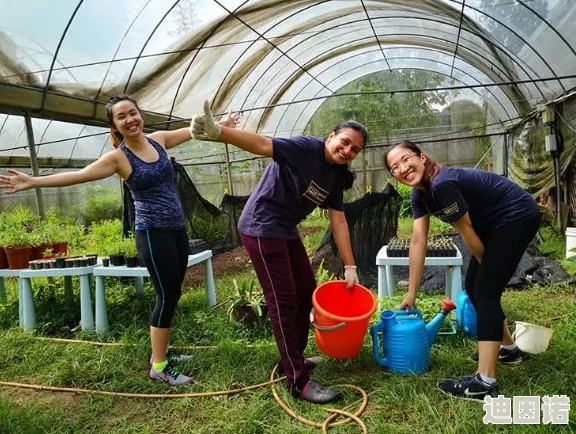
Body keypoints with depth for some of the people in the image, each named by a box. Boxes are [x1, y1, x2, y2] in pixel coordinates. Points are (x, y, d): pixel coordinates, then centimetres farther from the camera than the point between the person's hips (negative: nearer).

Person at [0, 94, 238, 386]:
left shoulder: (158, 139, 6)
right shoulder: (118, 157, -8)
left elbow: (193, 131, 20)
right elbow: (78, 175, -15)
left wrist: (222, 124, 32)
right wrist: (33, 182, -27)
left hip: (177, 229, 7)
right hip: (153, 234, -6)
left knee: (172, 294, 13)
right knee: (167, 296, -5)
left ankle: (161, 352, 28)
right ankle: (158, 367, 8)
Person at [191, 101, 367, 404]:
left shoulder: (336, 176, 6)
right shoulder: (306, 148, -17)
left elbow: (338, 222, 6)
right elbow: (263, 145, -32)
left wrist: (350, 267, 5)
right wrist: (218, 133, -50)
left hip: (286, 230, 10)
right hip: (262, 228, -9)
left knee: (307, 289, 15)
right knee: (284, 300, -6)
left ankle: (292, 358, 32)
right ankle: (298, 381, 5)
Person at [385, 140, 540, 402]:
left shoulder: (442, 184, -29)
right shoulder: (419, 194, -2)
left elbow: (467, 232, -19)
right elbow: (418, 242, -3)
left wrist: (488, 267, -2)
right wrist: (411, 293, -3)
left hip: (517, 217, -9)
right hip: (494, 223, 9)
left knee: (485, 290, -15)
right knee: (473, 286, 12)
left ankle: (485, 383, -13)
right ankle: (508, 347, 33)